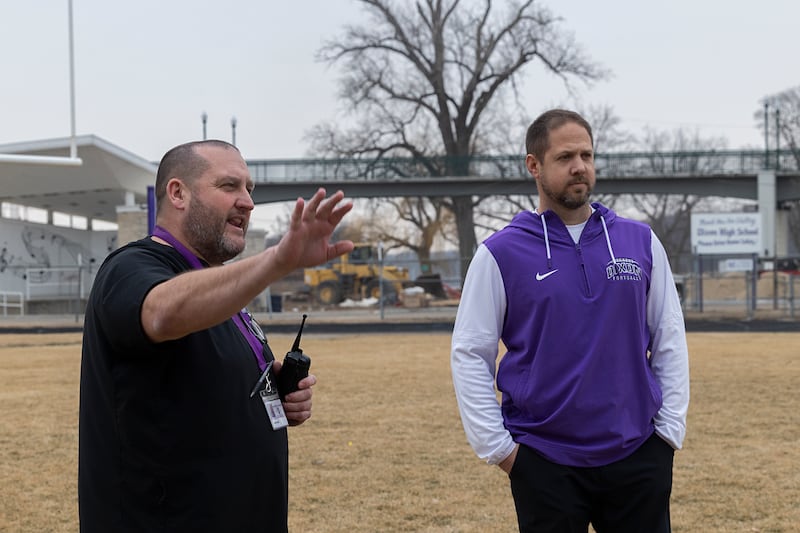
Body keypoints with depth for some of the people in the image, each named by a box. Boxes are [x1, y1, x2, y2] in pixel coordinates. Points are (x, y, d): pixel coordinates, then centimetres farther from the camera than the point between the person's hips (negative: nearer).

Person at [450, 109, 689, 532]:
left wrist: (670, 429, 2)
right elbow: (470, 354, -2)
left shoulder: (641, 242, 5)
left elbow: (669, 341, 9)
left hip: (637, 458, 2)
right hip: (544, 463, -2)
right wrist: (497, 446, -7)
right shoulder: (500, 254, -3)